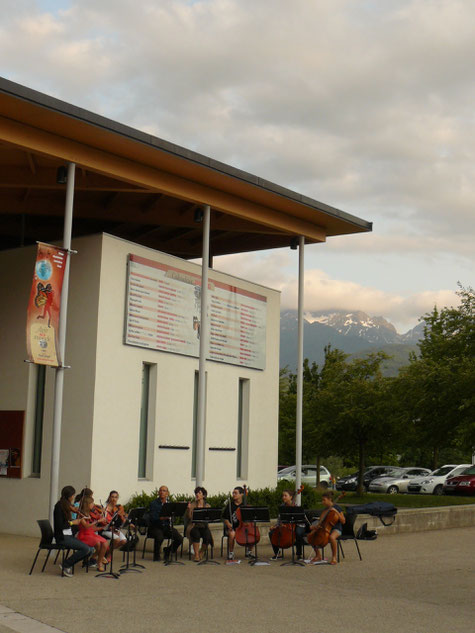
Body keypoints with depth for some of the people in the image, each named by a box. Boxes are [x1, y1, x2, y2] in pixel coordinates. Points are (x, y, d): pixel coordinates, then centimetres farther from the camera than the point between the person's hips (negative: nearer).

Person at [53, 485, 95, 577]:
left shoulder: (67, 506, 14)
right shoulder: (59, 506, -13)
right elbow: (60, 526, -19)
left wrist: (78, 520, 7)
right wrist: (72, 522, -10)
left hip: (69, 536, 9)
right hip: (62, 537, -9)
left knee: (91, 549, -6)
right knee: (85, 548, -22)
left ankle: (68, 564, 3)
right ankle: (66, 565, -7)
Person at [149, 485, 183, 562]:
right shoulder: (154, 503, -4)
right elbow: (152, 518, -15)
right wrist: (162, 517, -31)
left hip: (167, 526, 4)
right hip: (156, 526, -4)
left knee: (180, 538, -19)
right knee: (159, 537, -37)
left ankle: (168, 550, 10)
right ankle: (156, 555, -8)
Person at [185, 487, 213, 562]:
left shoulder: (207, 506, 10)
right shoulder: (192, 505, 7)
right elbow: (188, 517, -1)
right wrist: (189, 509, -15)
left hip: (203, 526, 1)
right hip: (194, 526, -1)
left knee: (207, 536, -30)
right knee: (196, 534, -35)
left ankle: (201, 553, -2)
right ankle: (196, 555, -23)